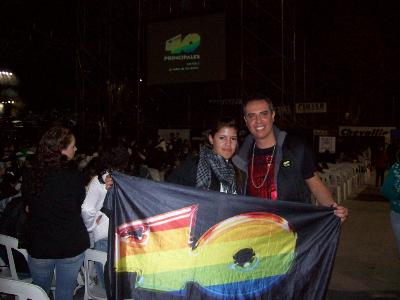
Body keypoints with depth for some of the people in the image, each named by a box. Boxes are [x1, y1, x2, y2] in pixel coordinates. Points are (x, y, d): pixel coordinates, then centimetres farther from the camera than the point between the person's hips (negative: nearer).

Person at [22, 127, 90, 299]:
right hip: (72, 246, -1)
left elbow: (28, 208, 1)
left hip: (39, 247, 1)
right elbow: (80, 206, -5)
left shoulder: (29, 176, -13)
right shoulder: (75, 176, -19)